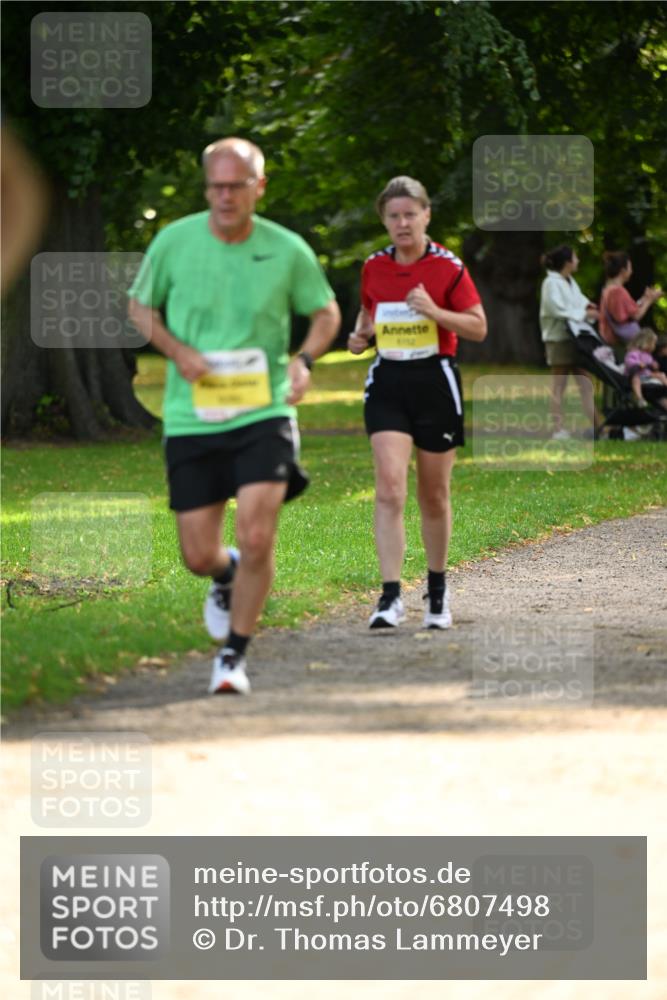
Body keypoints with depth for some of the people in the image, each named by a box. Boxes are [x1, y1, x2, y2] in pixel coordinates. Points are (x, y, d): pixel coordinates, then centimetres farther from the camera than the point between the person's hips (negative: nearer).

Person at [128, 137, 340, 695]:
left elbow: (326, 312, 11)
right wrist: (177, 350, -8)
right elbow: (140, 306, 10)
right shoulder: (174, 241, -4)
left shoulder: (288, 251, -4)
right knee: (198, 556, 3)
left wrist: (304, 360, -9)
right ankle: (227, 578, 42)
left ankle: (234, 657, 3)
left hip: (263, 413, -1)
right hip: (191, 418, 1)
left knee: (257, 539, -15)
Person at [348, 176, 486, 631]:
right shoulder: (374, 267, 6)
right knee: (389, 486, -15)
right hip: (388, 381, 2)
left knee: (434, 494, 8)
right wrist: (360, 334, 1)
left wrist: (434, 311, -20)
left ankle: (438, 589, 28)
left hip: (436, 380, -2)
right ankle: (391, 596, -20)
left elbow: (479, 327, -5)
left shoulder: (448, 267, -5)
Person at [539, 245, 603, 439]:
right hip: (559, 338, -9)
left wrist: (587, 306, -5)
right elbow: (557, 309, -22)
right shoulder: (552, 283, -14)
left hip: (575, 337, 9)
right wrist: (583, 314, -20)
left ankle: (595, 424, 8)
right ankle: (557, 428, 3)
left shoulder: (570, 282, 12)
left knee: (585, 382, 7)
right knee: (559, 385, -2)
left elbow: (578, 300, 18)